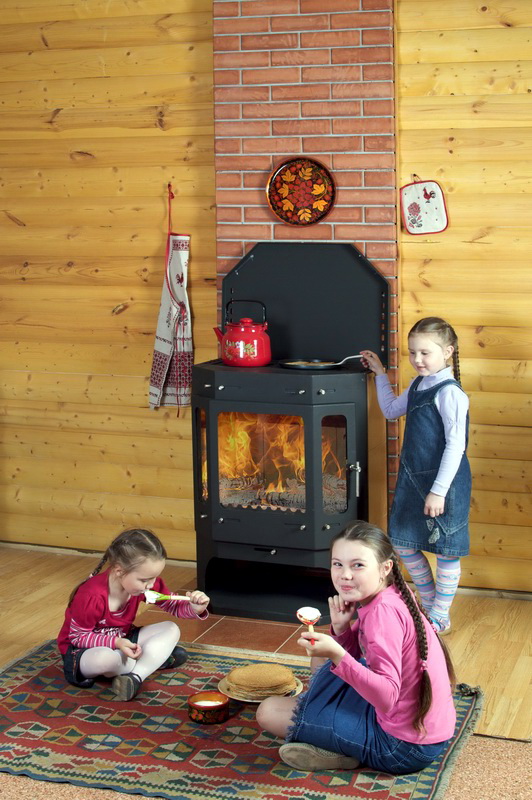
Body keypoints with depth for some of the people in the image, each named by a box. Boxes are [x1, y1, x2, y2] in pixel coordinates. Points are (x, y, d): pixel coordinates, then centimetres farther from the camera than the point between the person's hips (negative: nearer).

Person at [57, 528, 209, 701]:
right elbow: (78, 636, -21)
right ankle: (155, 659, -12)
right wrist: (116, 643, -32)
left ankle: (136, 676, -26)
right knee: (106, 658, -42)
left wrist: (194, 608, -25)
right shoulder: (92, 596, -32)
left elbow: (172, 606, -2)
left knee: (171, 630, -10)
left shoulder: (145, 583, -14)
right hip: (81, 649, -6)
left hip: (121, 640, 7)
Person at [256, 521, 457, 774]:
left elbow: (387, 698, -33)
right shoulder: (393, 596, 3)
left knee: (269, 712, -5)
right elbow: (360, 657, 12)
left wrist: (338, 655, -42)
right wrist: (341, 628, -7)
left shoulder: (383, 611, -25)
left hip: (404, 746, -10)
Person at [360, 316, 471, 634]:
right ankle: (430, 606, 33)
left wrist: (439, 490, -24)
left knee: (446, 551, 7)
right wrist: (380, 374, 19)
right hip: (413, 478, 9)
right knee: (404, 543, 16)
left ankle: (440, 620, 21)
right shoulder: (417, 386, 6)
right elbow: (391, 410, 25)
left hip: (443, 483, -9)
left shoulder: (449, 393, -20)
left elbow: (456, 445, -22)